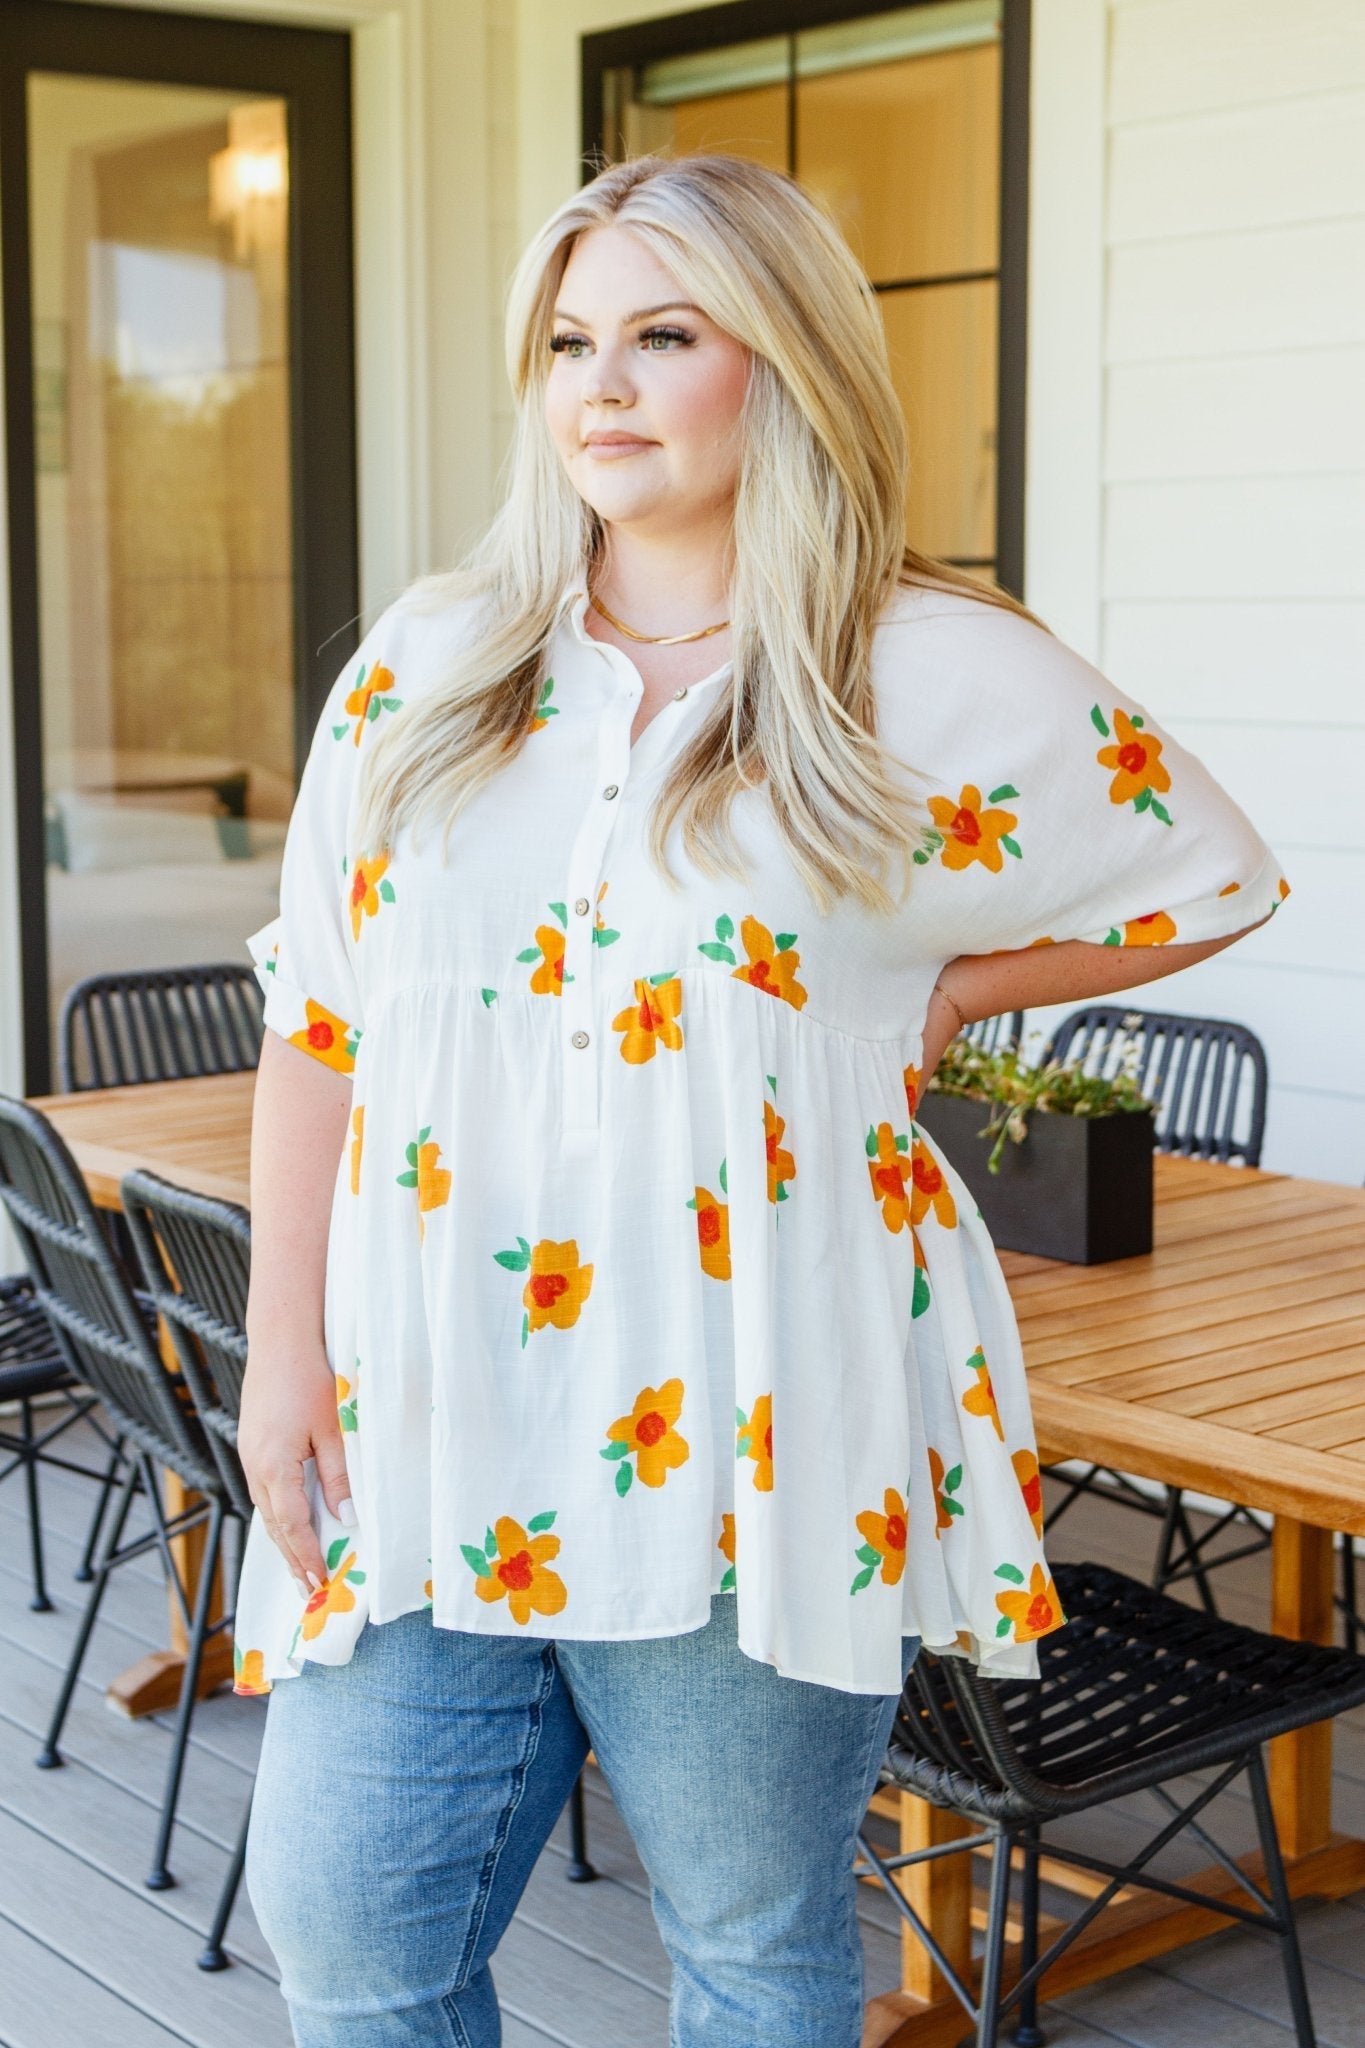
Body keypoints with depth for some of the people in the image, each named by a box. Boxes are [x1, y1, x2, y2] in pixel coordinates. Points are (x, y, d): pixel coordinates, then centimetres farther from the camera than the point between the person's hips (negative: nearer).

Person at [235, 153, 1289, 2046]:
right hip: (431, 1422, 3)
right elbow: (314, 1028, 10)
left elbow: (1212, 877, 12)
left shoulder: (946, 679, -2)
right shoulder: (422, 671, 7)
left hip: (750, 1438, -2)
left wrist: (941, 996, 1)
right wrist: (285, 1354, 4)